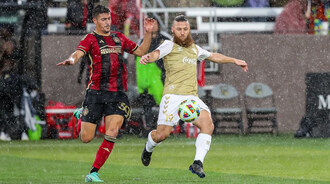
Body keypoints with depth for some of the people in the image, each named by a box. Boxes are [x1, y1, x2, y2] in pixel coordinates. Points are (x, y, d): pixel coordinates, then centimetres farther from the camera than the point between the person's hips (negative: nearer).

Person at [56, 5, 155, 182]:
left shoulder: (118, 38, 17)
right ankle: (81, 117, 36)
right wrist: (71, 59, -42)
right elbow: (78, 53, -19)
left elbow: (141, 51, 25)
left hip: (118, 94, 3)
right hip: (96, 93, -3)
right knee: (86, 138, -2)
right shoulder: (91, 39, 1)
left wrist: (148, 33, 11)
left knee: (112, 133, -16)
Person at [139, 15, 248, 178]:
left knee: (208, 124, -20)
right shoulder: (169, 45, 2)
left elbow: (213, 56, 40)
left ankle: (198, 163, -21)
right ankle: (148, 148, 28)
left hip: (191, 97, 5)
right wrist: (148, 57, -43)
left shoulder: (194, 49, 22)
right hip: (172, 96, -5)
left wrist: (235, 61, 46)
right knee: (161, 134, -8)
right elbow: (157, 53, -19)